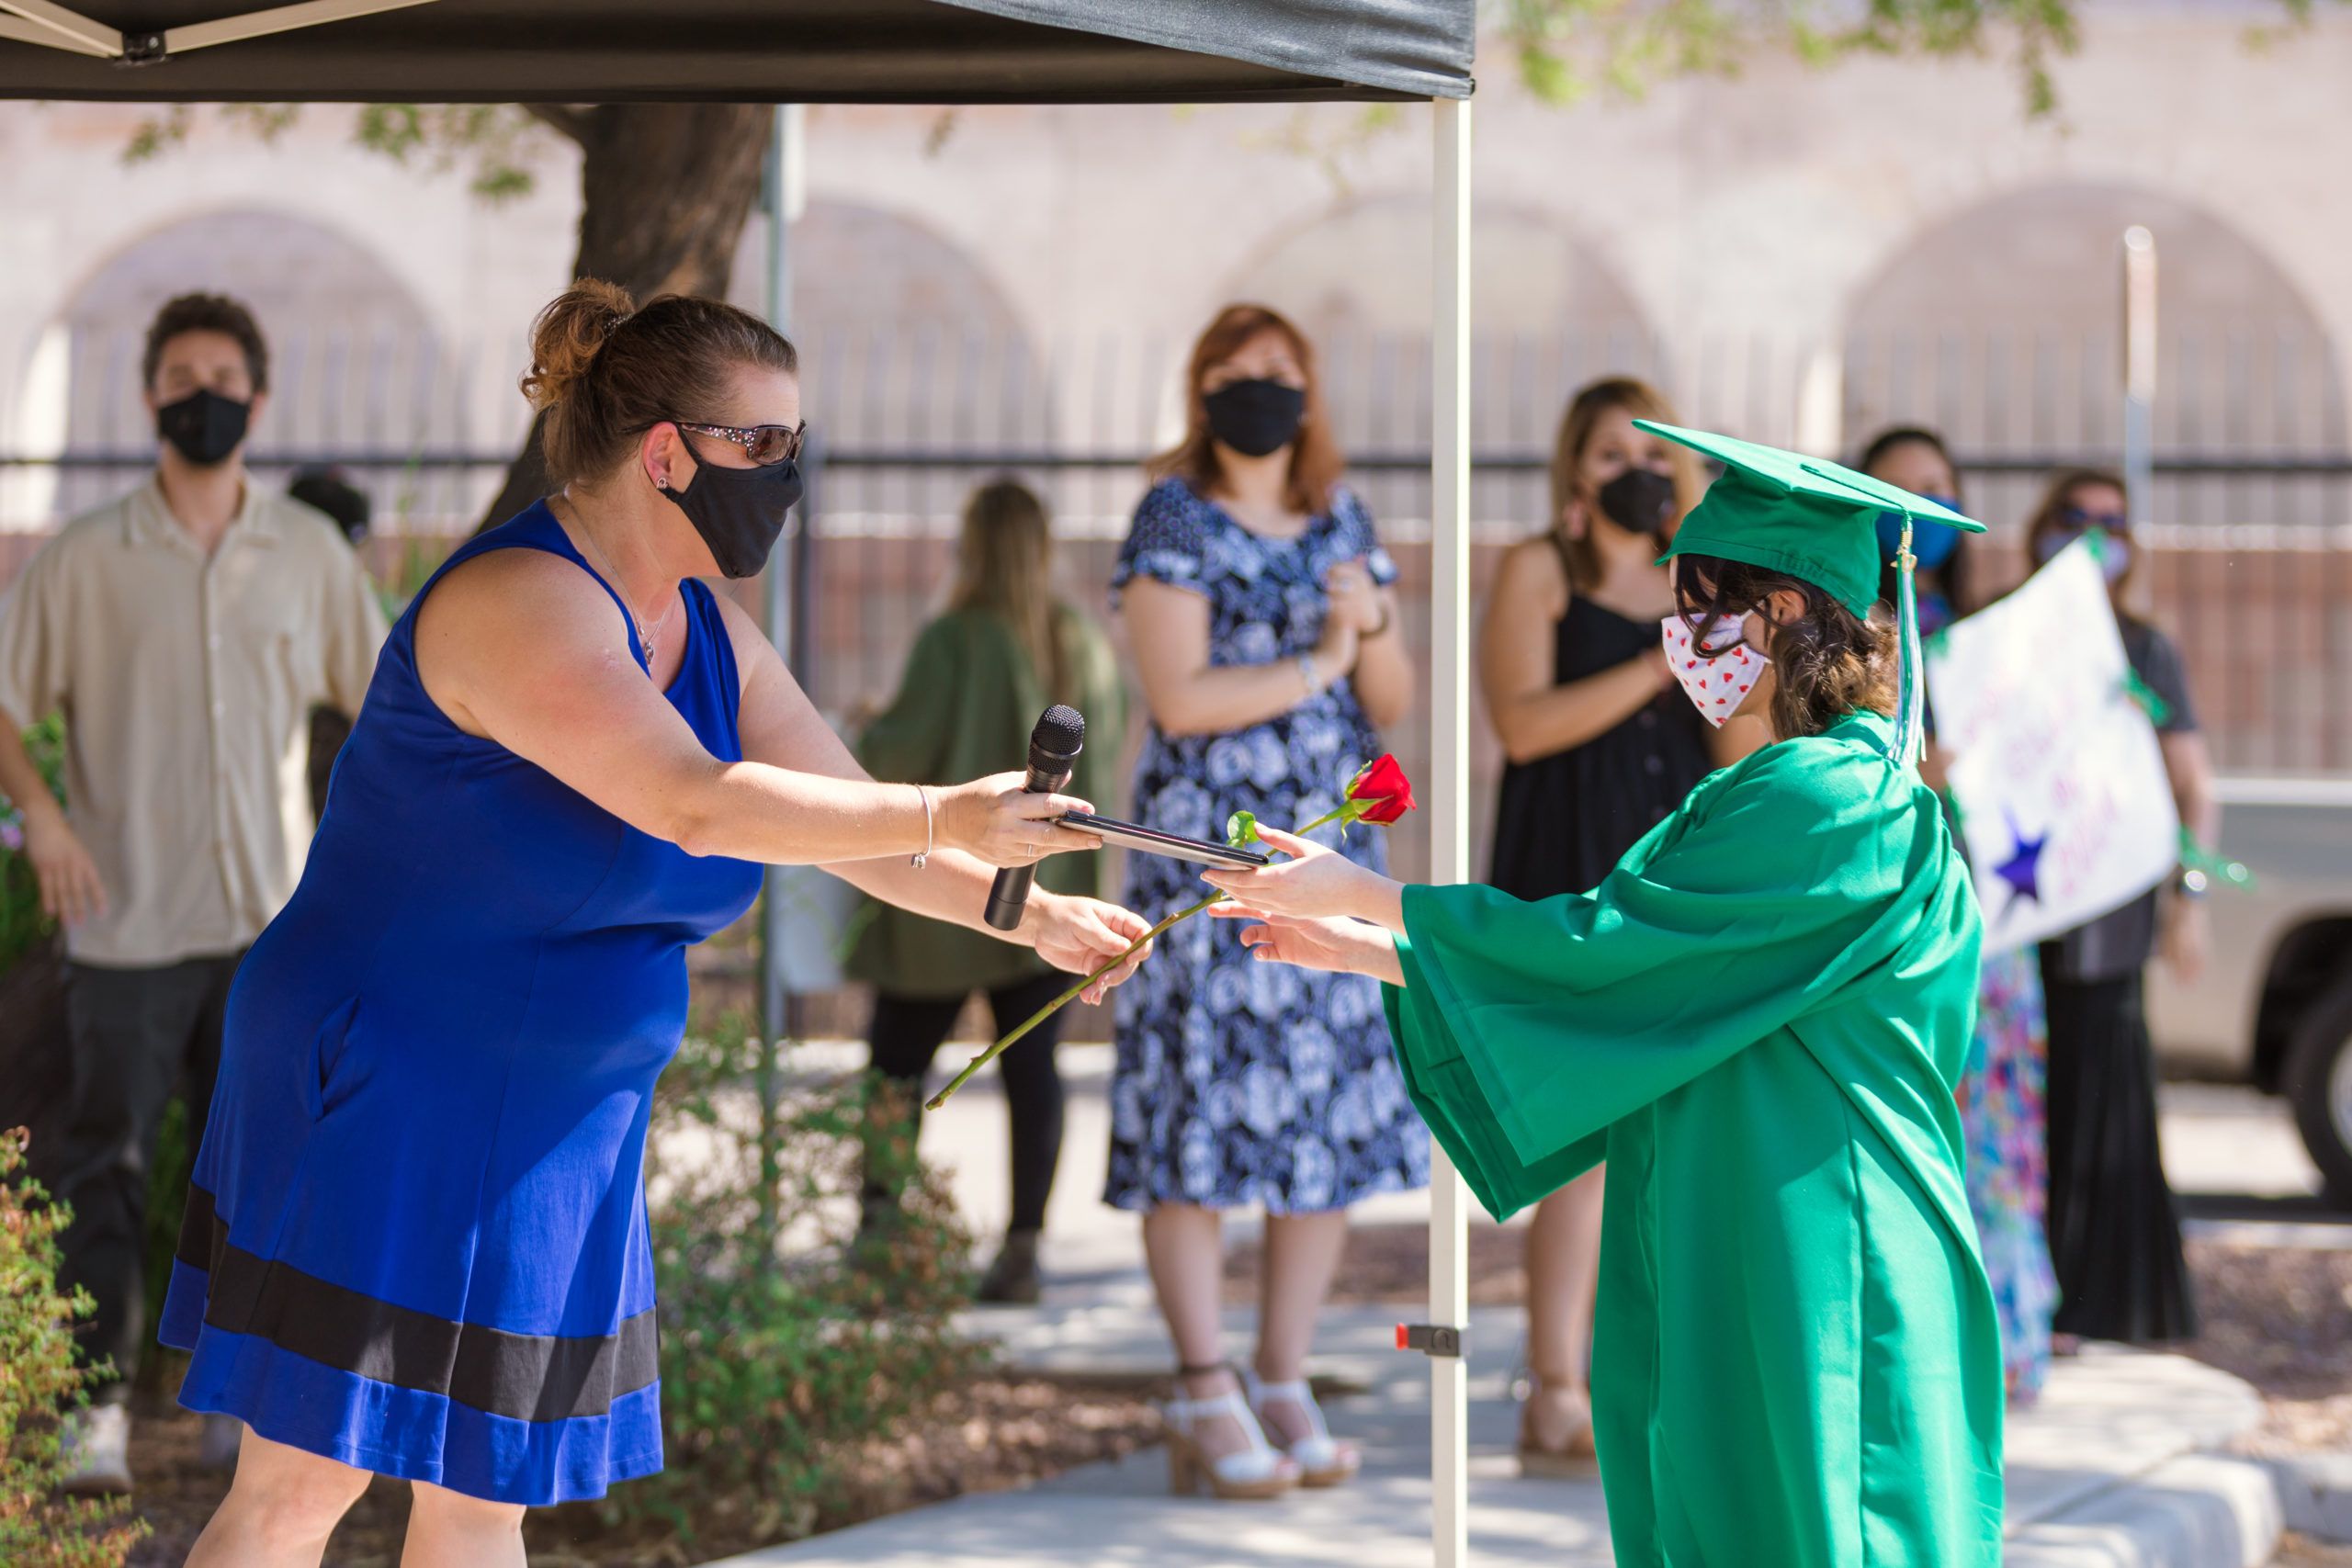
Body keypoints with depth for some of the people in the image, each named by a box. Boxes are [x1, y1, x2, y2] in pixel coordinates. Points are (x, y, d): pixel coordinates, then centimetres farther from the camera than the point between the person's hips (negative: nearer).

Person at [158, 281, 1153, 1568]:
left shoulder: (708, 635, 10)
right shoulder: (519, 601, -20)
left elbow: (853, 821, 12)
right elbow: (695, 804, -30)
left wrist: (1030, 915, -1)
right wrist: (949, 817, -28)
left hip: (554, 1124, 9)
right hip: (385, 1106, -9)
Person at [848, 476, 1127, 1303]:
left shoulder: (955, 639, -13)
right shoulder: (1085, 643, 3)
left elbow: (905, 748, -16)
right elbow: (1109, 746, 15)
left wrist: (865, 735, 5)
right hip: (1055, 888, 4)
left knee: (897, 1061, 6)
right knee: (1031, 1062, 3)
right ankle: (1023, 1246, -3)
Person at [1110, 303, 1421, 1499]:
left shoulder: (1342, 523, 14)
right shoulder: (1174, 519, -2)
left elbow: (1392, 704, 13)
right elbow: (1179, 697, -13)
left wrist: (1372, 625, -6)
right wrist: (1314, 665, -7)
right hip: (1204, 853, -5)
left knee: (1333, 1119, 2)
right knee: (1200, 1125, -9)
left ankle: (1284, 1388, 8)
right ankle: (1205, 1399, -8)